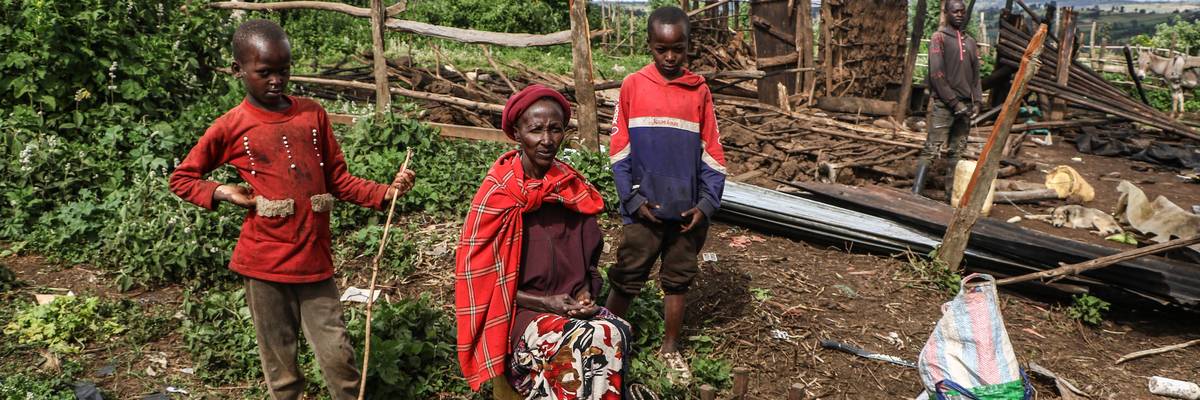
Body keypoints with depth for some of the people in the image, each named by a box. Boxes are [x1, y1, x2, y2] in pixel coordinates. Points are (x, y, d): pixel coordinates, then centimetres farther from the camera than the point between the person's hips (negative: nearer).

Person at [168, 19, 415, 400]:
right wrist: (221, 192, -9)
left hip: (315, 259, 2)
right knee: (280, 363, 11)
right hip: (265, 263, -1)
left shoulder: (313, 114, 3)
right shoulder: (231, 127, -3)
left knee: (338, 356, 5)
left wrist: (384, 192, -10)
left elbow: (338, 180, 6)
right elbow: (181, 178, 9)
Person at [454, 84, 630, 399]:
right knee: (595, 343, -30)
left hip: (572, 306, 5)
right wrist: (545, 302, -14)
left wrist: (585, 294, -5)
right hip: (520, 315, -4)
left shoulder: (572, 188, 6)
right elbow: (480, 278, -8)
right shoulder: (498, 195, -10)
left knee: (616, 334, -27)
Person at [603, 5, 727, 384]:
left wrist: (707, 203, -5)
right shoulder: (632, 86, -2)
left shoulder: (699, 90, 2)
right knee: (626, 279, 5)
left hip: (687, 209, 2)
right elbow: (619, 150, -2)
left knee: (678, 279, 12)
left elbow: (711, 153, 3)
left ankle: (670, 348, 27)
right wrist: (634, 199, -10)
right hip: (645, 209, -2)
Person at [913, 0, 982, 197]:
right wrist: (954, 102, -12)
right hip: (943, 104, -6)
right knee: (931, 149, -12)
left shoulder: (970, 42, 16)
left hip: (965, 105, 6)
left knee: (957, 152, 5)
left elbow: (976, 75, 18)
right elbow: (936, 74, -10)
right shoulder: (939, 37, -2)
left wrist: (977, 101, 4)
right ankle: (916, 192, -16)